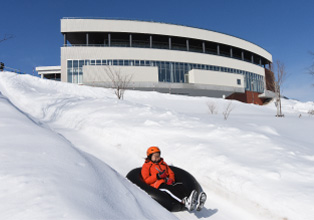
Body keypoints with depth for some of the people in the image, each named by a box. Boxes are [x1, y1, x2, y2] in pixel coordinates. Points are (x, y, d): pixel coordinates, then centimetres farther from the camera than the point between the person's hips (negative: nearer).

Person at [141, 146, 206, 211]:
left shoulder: (163, 163, 28)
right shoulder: (146, 166, 12)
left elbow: (171, 173, 24)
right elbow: (146, 180, 0)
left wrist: (171, 179, 0)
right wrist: (157, 176, -14)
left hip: (167, 183, 5)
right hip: (157, 185, -5)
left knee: (180, 185, -28)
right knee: (170, 188, -38)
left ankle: (195, 202, -53)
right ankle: (185, 202, -64)